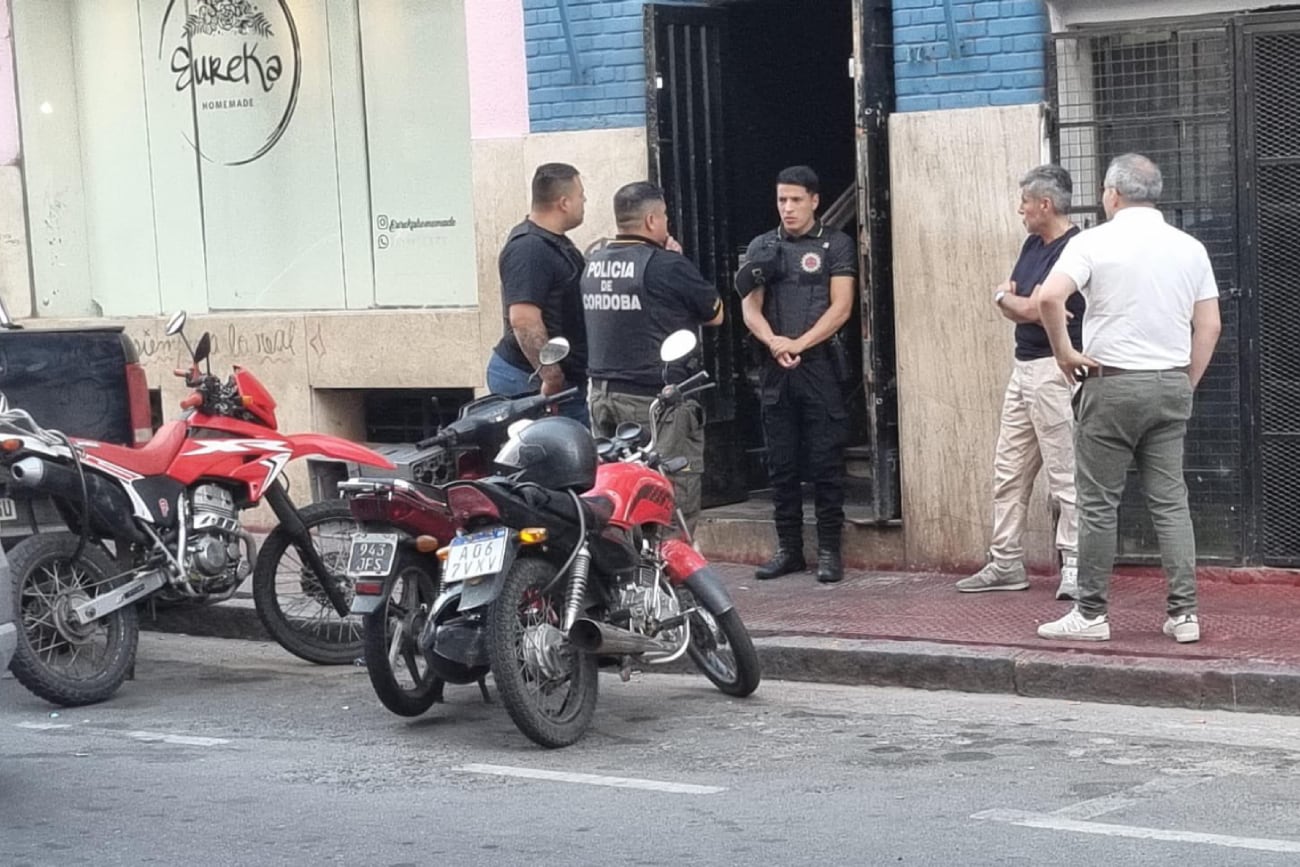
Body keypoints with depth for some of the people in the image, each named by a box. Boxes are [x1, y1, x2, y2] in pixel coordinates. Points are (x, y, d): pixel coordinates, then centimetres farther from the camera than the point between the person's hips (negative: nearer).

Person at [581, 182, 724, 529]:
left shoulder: (592, 265, 9)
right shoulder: (668, 266, -12)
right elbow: (716, 314, 1)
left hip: (603, 395, 7)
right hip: (660, 399, -7)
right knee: (676, 500, -3)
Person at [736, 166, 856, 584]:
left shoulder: (835, 244, 4)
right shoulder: (762, 247, 13)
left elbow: (841, 306, -4)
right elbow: (750, 307, 6)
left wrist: (799, 344, -15)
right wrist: (773, 341, -14)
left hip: (820, 364, -3)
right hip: (774, 366, 4)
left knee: (825, 462, -3)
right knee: (781, 463, 6)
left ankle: (829, 549, 3)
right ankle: (788, 548, 14)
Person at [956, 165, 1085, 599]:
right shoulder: (1033, 245, 13)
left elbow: (1031, 309, -18)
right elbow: (1014, 307, 13)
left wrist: (1005, 298, 2)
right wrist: (1013, 301, -9)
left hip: (1055, 369, -10)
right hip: (1024, 366, 10)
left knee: (1064, 473, -5)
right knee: (1009, 471, 12)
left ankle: (1075, 567, 1)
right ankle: (1006, 562, 20)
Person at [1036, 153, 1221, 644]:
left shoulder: (1095, 243, -7)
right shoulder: (1190, 248, 7)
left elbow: (1049, 297, -22)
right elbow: (1209, 326, 8)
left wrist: (1063, 351, -8)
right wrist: (1186, 384, 15)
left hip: (1112, 384, -4)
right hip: (1171, 384, 4)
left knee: (1098, 503, 2)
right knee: (1170, 501, 8)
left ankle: (1090, 614, 7)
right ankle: (1183, 613, 6)